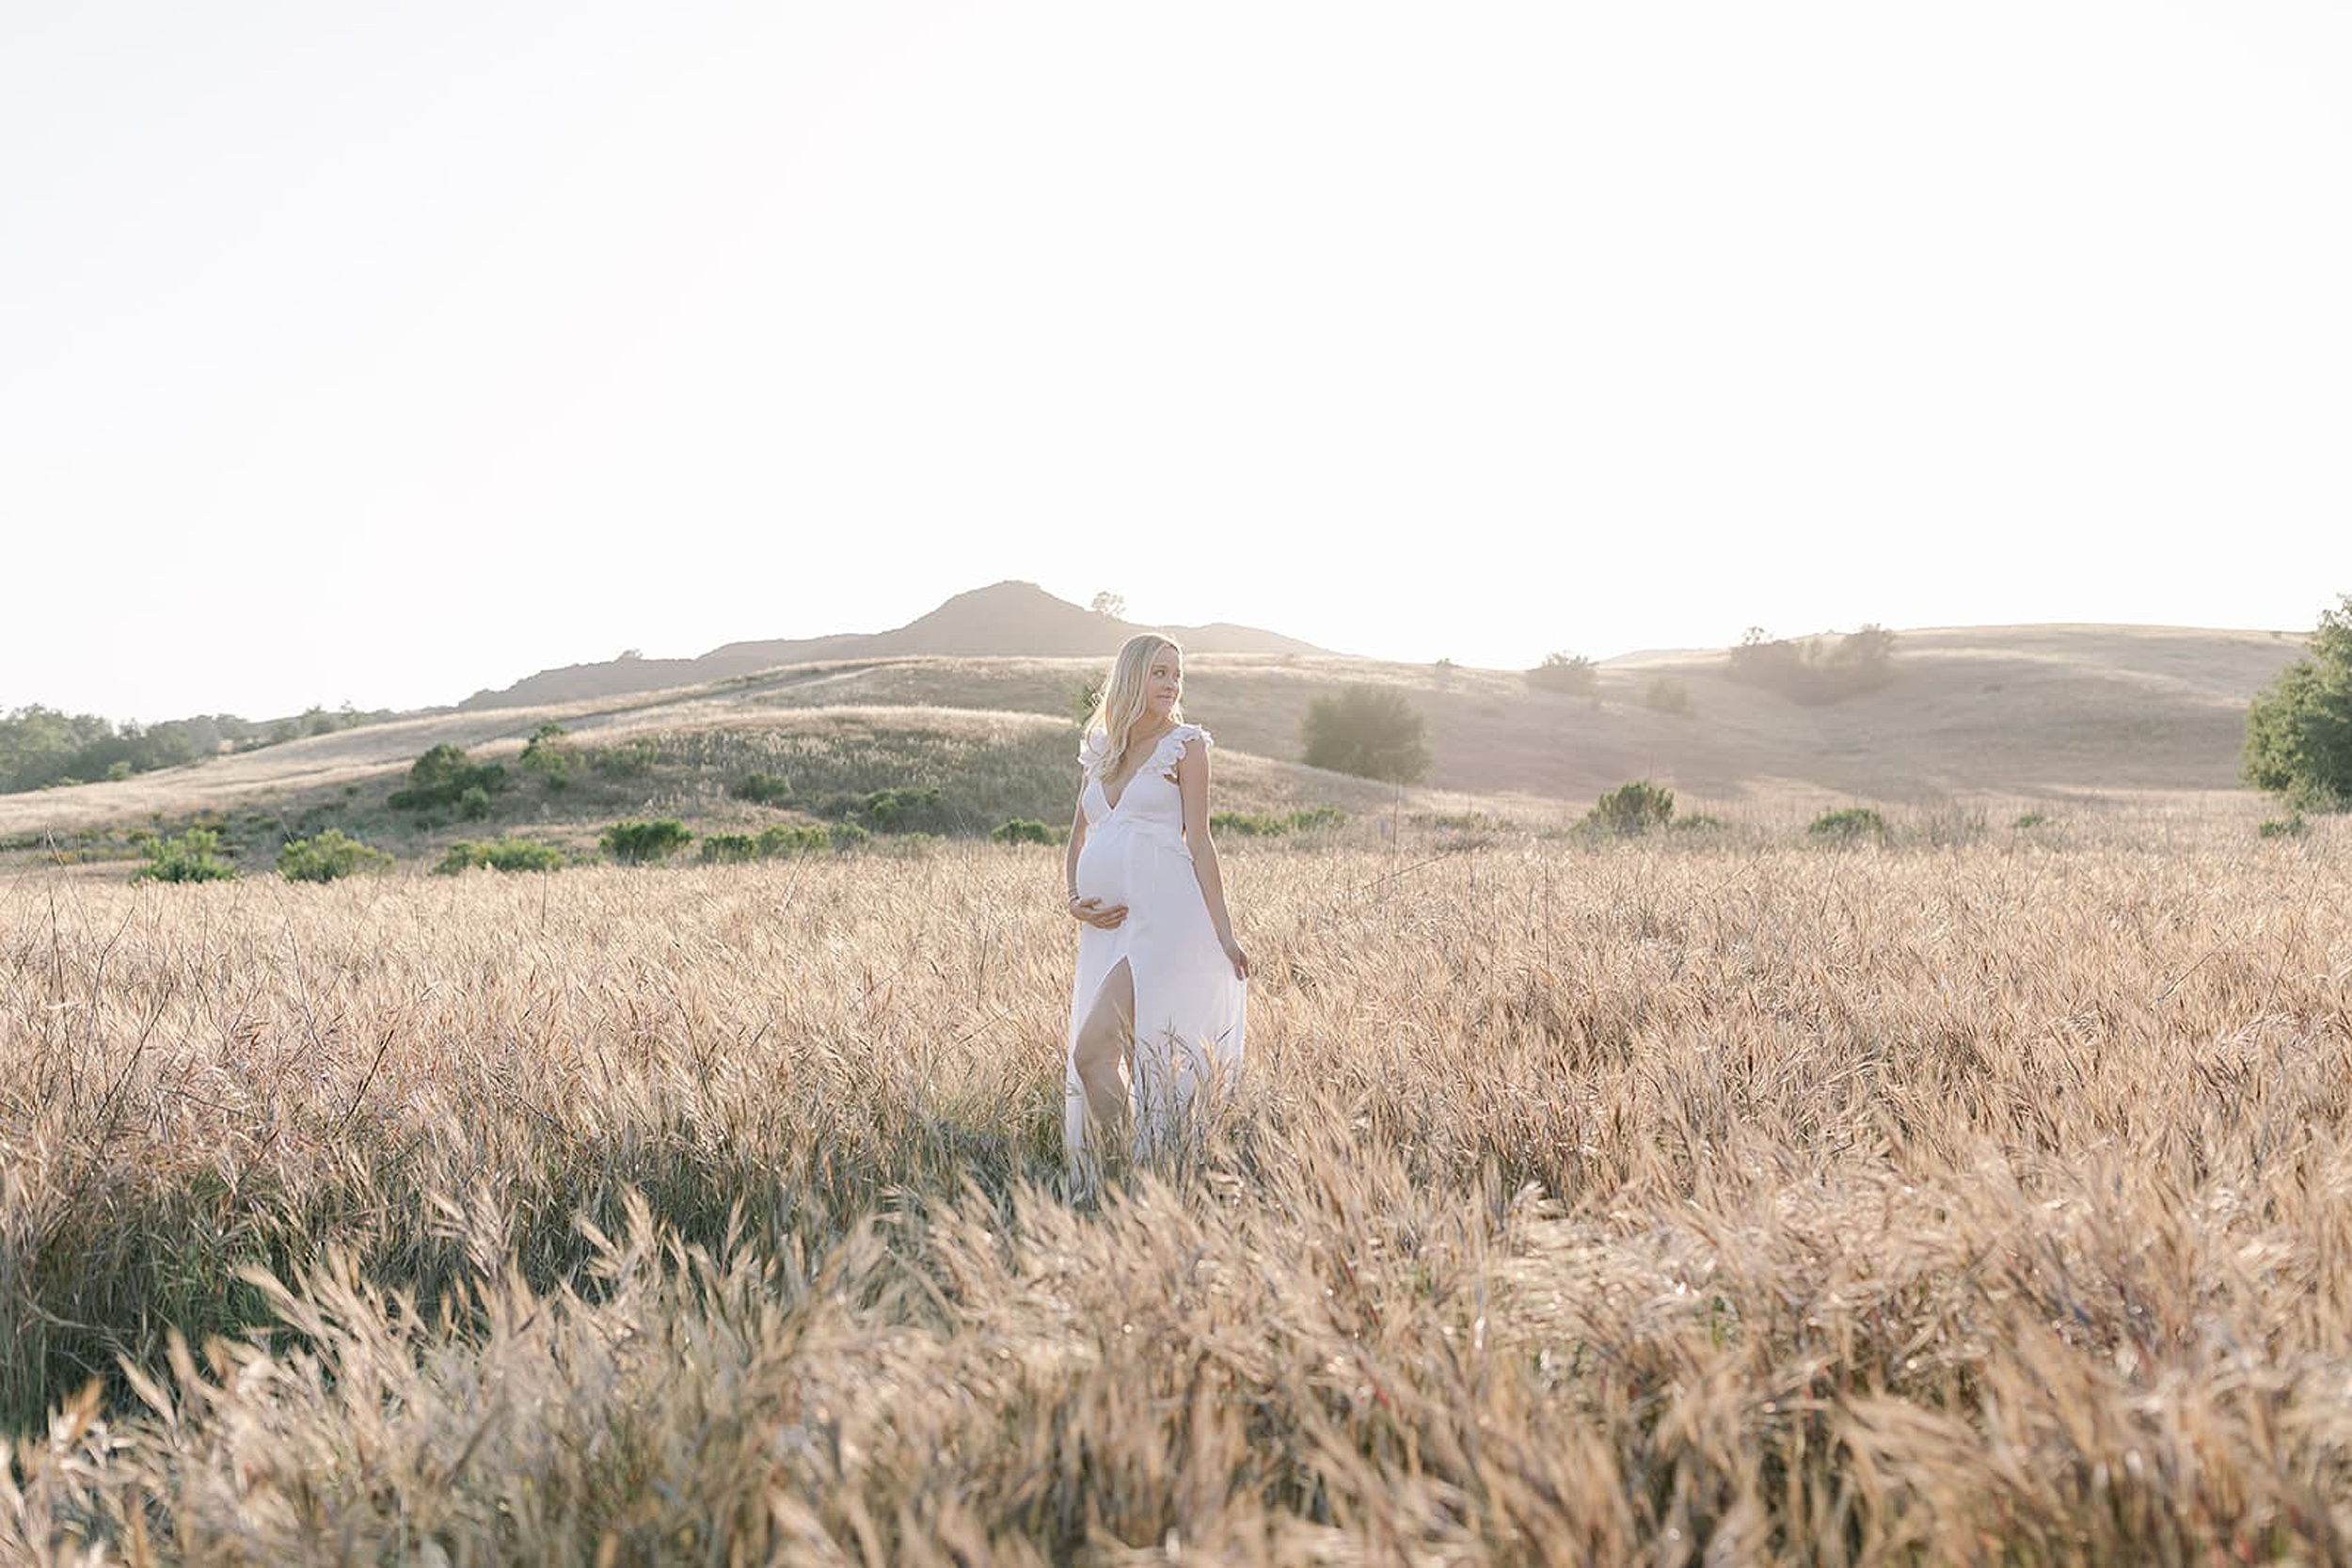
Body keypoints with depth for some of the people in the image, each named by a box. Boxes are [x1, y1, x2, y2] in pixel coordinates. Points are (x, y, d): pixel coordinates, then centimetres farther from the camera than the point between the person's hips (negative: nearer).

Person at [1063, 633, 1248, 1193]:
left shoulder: (1185, 744, 2)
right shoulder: (1097, 752, 17)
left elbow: (1199, 841, -2)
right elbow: (1077, 841, 22)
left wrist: (1223, 933, -6)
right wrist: (1075, 900, 3)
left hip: (1163, 916, -6)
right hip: (1107, 924, 6)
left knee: (1092, 1051, -17)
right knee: (1119, 1063, 8)